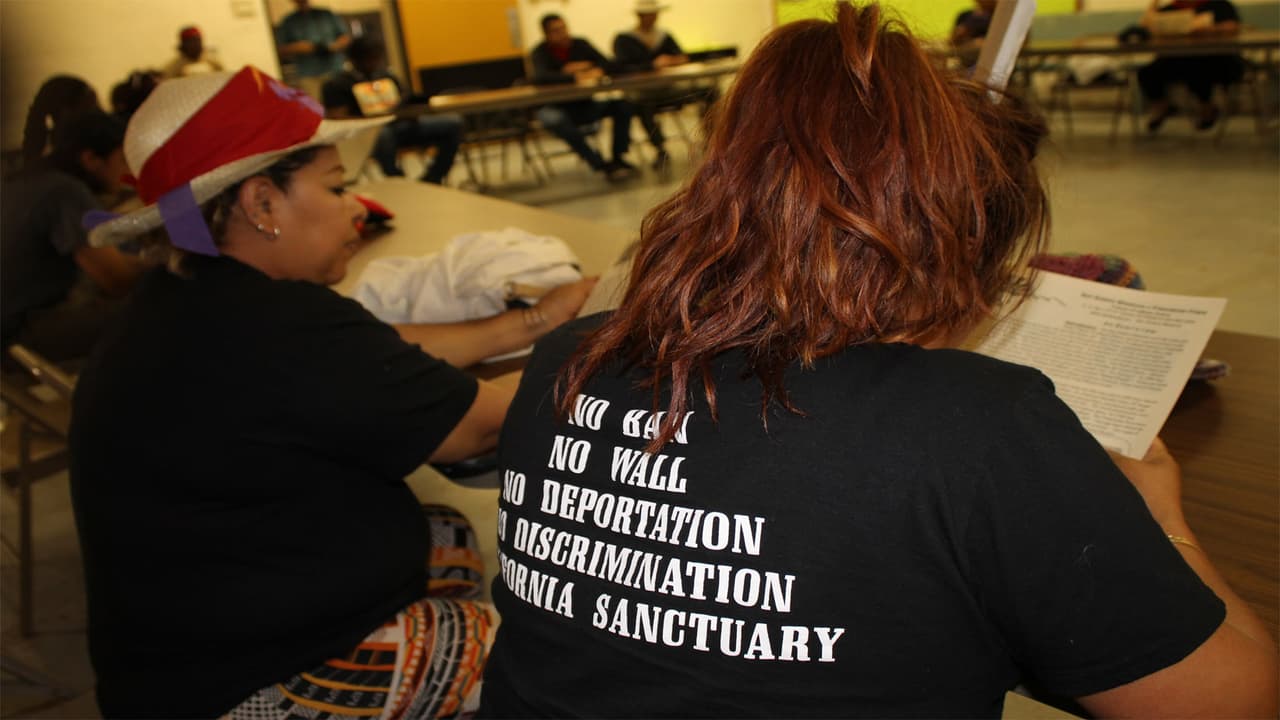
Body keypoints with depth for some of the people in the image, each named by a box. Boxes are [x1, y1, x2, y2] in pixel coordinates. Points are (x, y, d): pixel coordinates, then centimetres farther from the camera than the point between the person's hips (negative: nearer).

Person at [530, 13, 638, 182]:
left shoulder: (580, 44, 4)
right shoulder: (540, 52, -8)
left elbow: (607, 63, -1)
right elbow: (540, 77, -29)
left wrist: (598, 71, -25)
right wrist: (573, 76, -39)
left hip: (584, 106, 4)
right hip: (557, 108, -4)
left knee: (623, 105, -18)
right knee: (551, 118, -40)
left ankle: (618, 158, -12)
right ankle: (601, 165, -38)